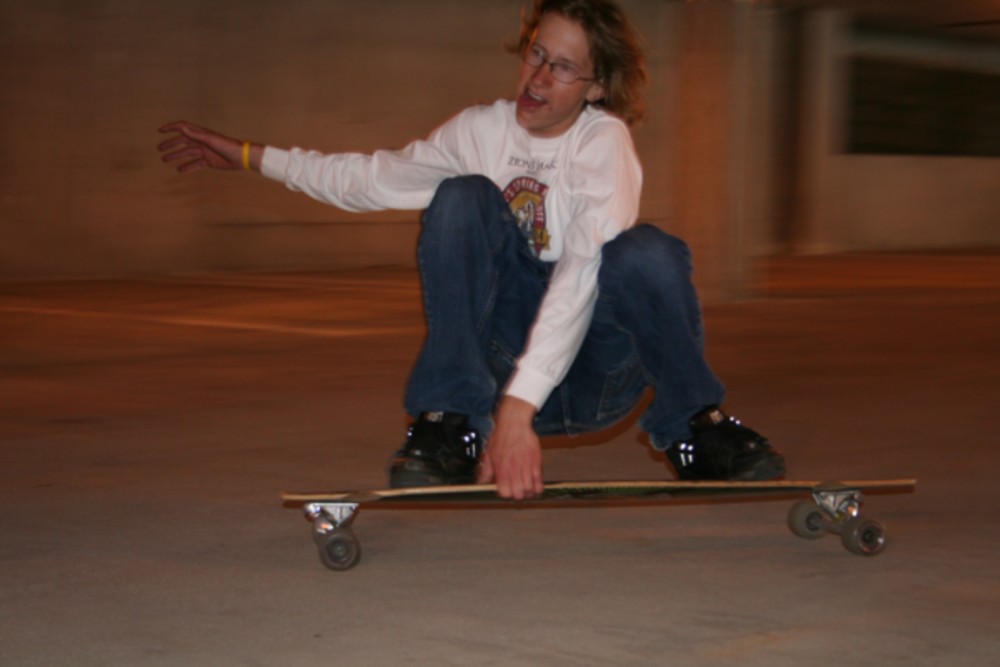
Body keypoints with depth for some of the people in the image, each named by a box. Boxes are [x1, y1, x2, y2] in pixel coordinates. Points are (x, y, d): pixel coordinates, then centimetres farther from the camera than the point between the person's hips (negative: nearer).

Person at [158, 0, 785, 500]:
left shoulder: (604, 140, -14)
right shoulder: (481, 131, 1)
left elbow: (580, 277, -28)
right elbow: (368, 179, 16)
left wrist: (517, 408, -40)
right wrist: (244, 155, 13)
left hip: (593, 370, -3)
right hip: (504, 354, 3)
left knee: (644, 253, -34)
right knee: (462, 199, -20)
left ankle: (695, 430, -6)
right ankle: (451, 428, -21)